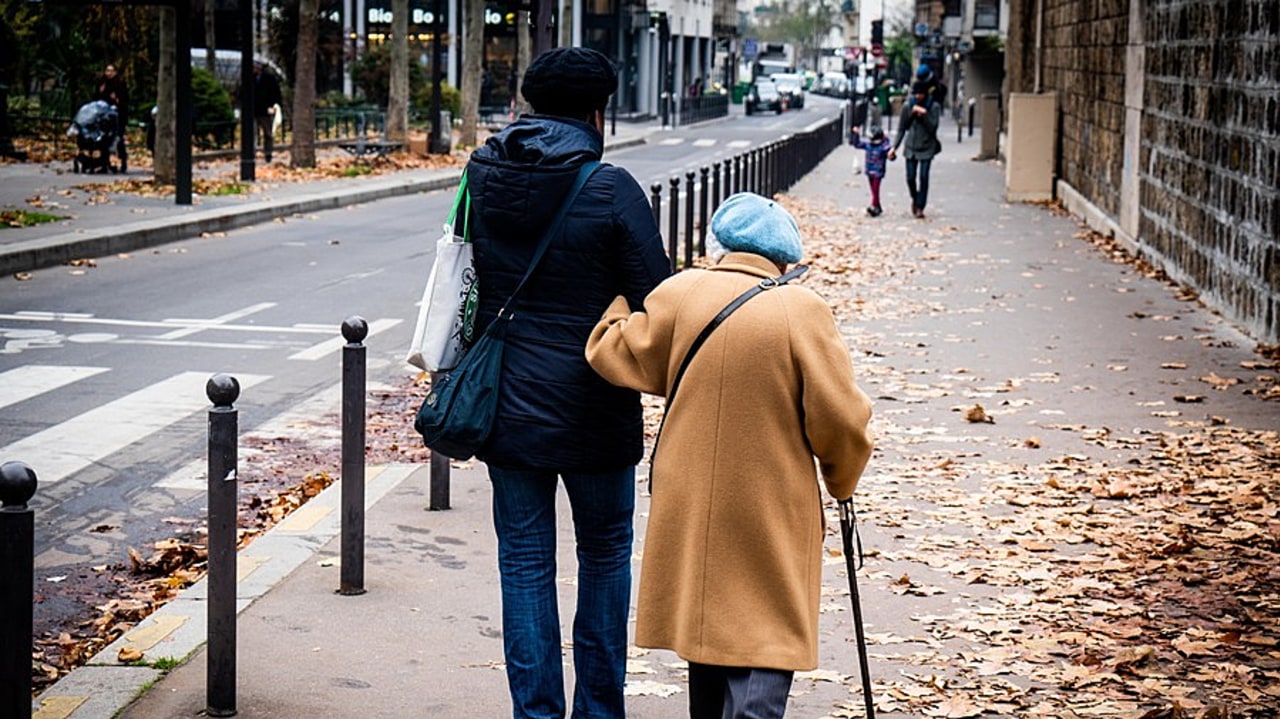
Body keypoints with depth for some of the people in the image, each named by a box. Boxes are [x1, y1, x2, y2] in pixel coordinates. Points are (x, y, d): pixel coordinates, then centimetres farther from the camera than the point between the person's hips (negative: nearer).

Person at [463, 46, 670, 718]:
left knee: (524, 564, 10)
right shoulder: (610, 189, -14)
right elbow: (657, 304, -11)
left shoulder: (481, 175, -1)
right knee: (604, 556, 14)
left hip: (506, 407, 3)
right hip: (593, 410, -3)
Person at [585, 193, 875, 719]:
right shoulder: (802, 311, -12)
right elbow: (841, 419, -11)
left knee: (708, 631, 19)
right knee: (762, 656, -3)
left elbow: (617, 353, 9)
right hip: (771, 519, -4)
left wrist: (619, 304, 28)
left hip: (689, 512, 4)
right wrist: (841, 479, 8)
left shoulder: (680, 293, -4)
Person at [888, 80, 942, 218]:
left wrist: (924, 114, -25)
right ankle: (915, 199, 29)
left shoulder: (934, 107, -6)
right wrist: (895, 147, 0)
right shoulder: (908, 106, 0)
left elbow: (932, 128, -12)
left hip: (927, 147, -2)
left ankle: (920, 207, 0)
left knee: (923, 177, -9)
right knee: (910, 178, 0)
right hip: (911, 147, 2)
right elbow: (902, 128, 6)